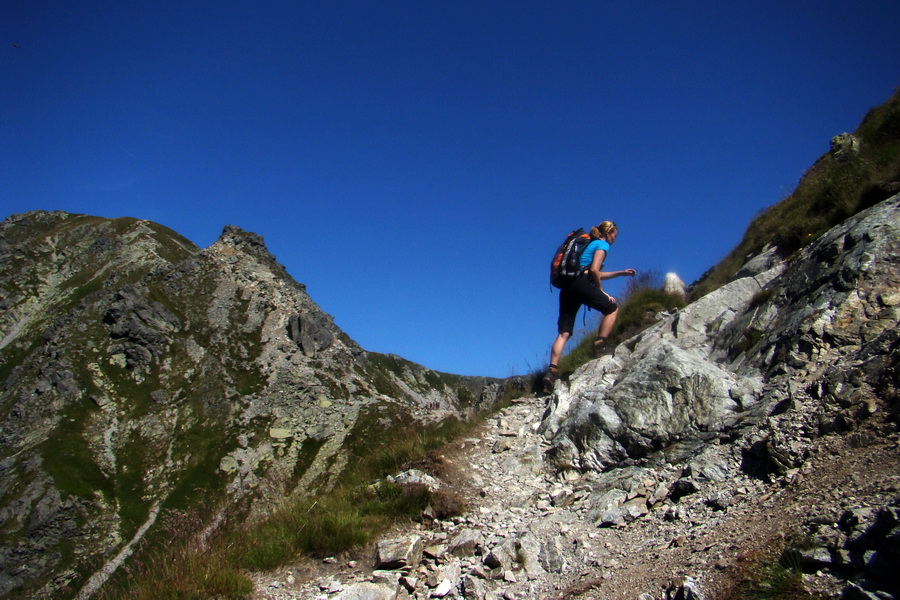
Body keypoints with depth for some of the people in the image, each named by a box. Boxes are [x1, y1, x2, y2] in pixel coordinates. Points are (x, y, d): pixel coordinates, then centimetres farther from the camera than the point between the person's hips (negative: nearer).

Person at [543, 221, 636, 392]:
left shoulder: (590, 244, 33)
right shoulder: (602, 245, 6)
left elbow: (596, 274, 40)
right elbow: (594, 270, -9)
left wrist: (620, 273, 42)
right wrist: (601, 291, 2)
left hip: (567, 286, 8)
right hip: (581, 283, -8)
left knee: (564, 333, 0)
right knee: (612, 308, 12)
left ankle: (552, 371, -11)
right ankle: (600, 346, 2)